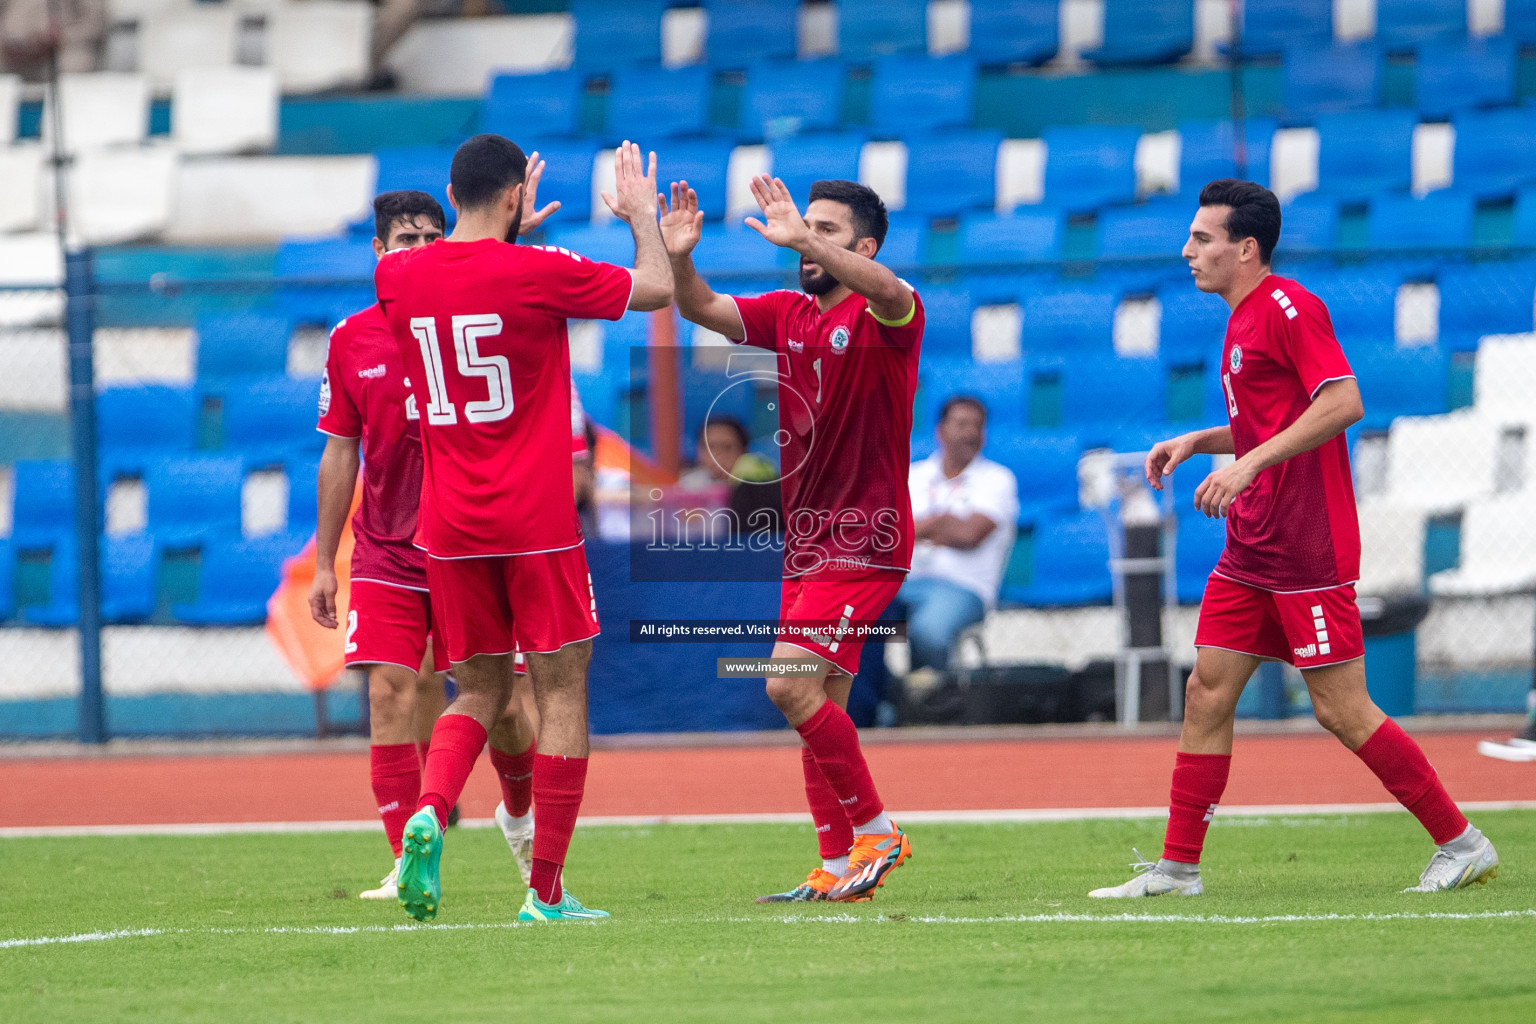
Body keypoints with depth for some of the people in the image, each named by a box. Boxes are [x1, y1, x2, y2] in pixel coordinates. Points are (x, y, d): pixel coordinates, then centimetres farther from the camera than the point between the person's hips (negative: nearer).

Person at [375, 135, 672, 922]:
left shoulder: (398, 277, 2)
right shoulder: (537, 273, -11)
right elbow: (657, 289, 1)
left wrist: (507, 234, 36)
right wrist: (642, 215, 18)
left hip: (448, 526, 4)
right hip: (536, 523, -4)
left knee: (479, 689, 17)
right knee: (561, 692, 4)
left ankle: (429, 809, -13)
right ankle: (545, 892, 0)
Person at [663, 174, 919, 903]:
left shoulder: (884, 318, -9)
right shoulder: (787, 315, 10)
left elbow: (888, 294, -33)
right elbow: (704, 310, 1)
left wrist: (802, 240, -45)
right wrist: (680, 260, -21)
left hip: (863, 542, -8)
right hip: (802, 543, 8)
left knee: (791, 686, -18)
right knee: (819, 707, 8)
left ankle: (876, 831, -4)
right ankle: (838, 869, 13)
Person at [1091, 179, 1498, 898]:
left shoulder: (1288, 308, -13)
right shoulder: (1243, 321, 17)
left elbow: (1343, 403, -24)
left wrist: (1250, 462, -26)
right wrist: (1197, 442, 13)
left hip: (1308, 553, -9)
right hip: (1251, 554, 9)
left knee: (1341, 710, -7)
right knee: (1207, 692, 5)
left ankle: (1461, 844, 3)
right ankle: (1178, 867, 9)